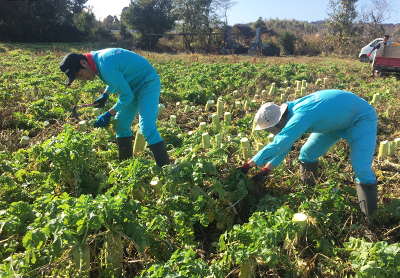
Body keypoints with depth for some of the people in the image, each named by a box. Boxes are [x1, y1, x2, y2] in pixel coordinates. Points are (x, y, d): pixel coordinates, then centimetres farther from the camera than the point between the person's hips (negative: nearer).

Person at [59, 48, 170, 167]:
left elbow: (127, 96, -21)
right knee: (121, 123, 12)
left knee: (147, 128, -20)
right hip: (135, 86, 10)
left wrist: (109, 114, -12)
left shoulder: (106, 67, -29)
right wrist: (105, 96, 9)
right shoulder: (96, 56, 0)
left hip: (148, 84, -10)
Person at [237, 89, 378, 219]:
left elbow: (278, 145, -45)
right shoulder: (290, 111, -11)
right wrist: (266, 170, -9)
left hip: (361, 118, -8)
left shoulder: (301, 115, -40)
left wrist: (248, 165, -40)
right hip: (337, 119, 8)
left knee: (361, 170, -17)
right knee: (306, 154, 4)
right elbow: (284, 146, -3)